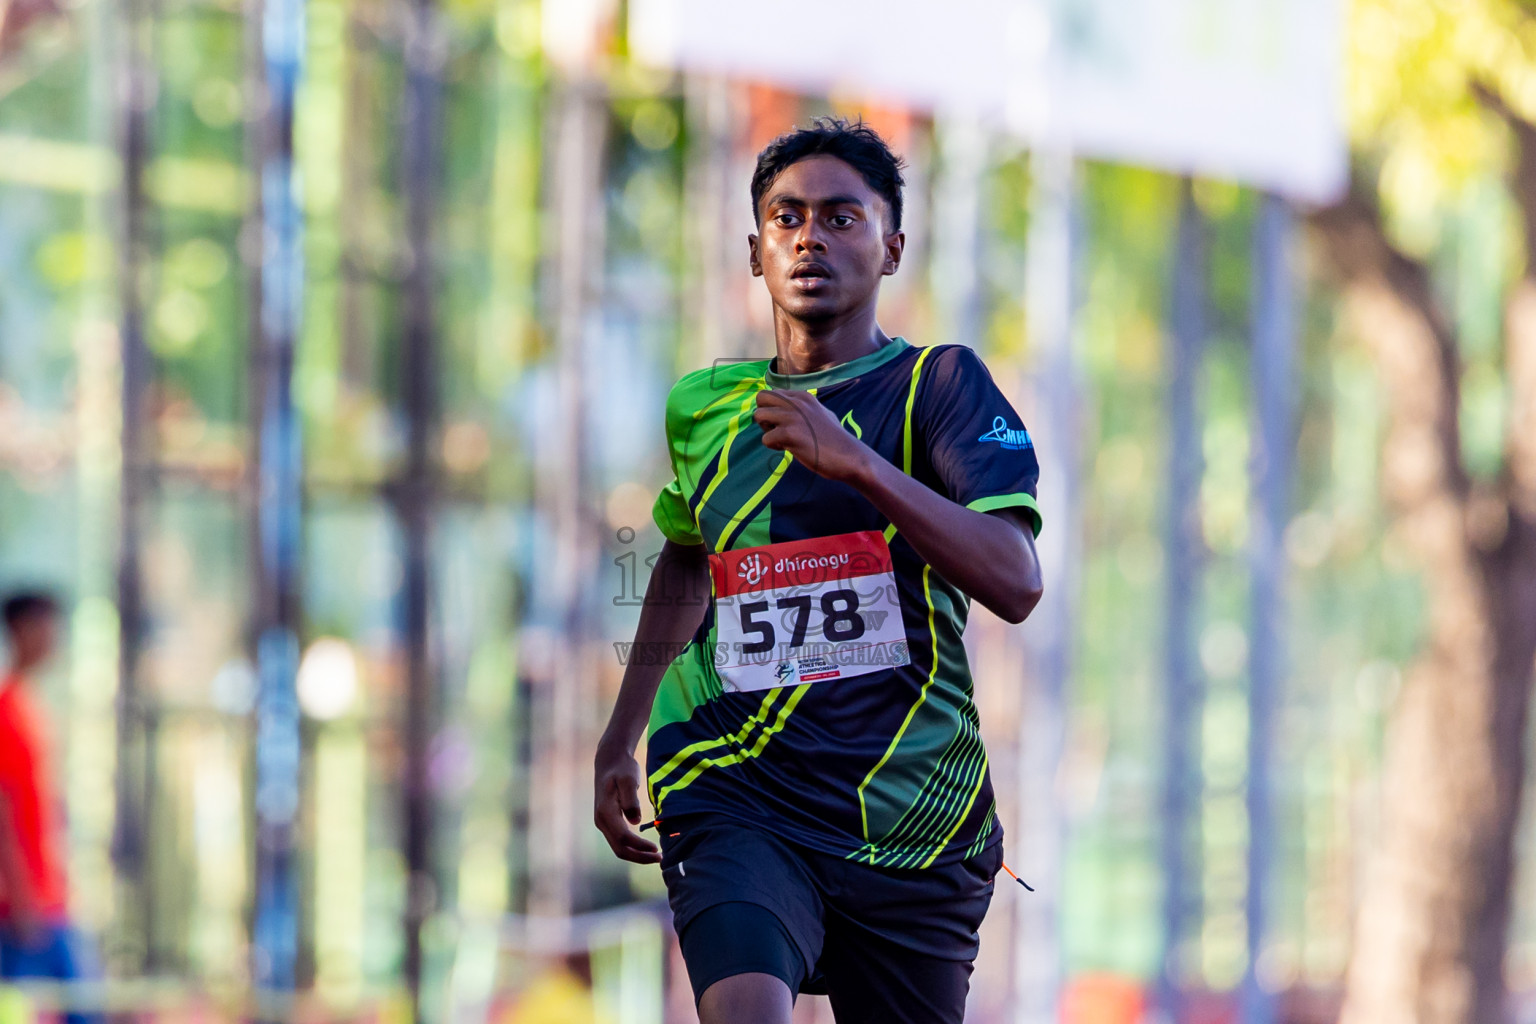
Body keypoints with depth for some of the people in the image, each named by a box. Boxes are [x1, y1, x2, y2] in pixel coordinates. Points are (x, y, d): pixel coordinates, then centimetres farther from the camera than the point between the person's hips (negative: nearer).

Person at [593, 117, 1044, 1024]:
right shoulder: (705, 406, 11)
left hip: (911, 826, -1)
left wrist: (861, 464, -24)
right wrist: (621, 740, 31)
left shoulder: (940, 382, -1)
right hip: (737, 800, 1)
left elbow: (1016, 583, -15)